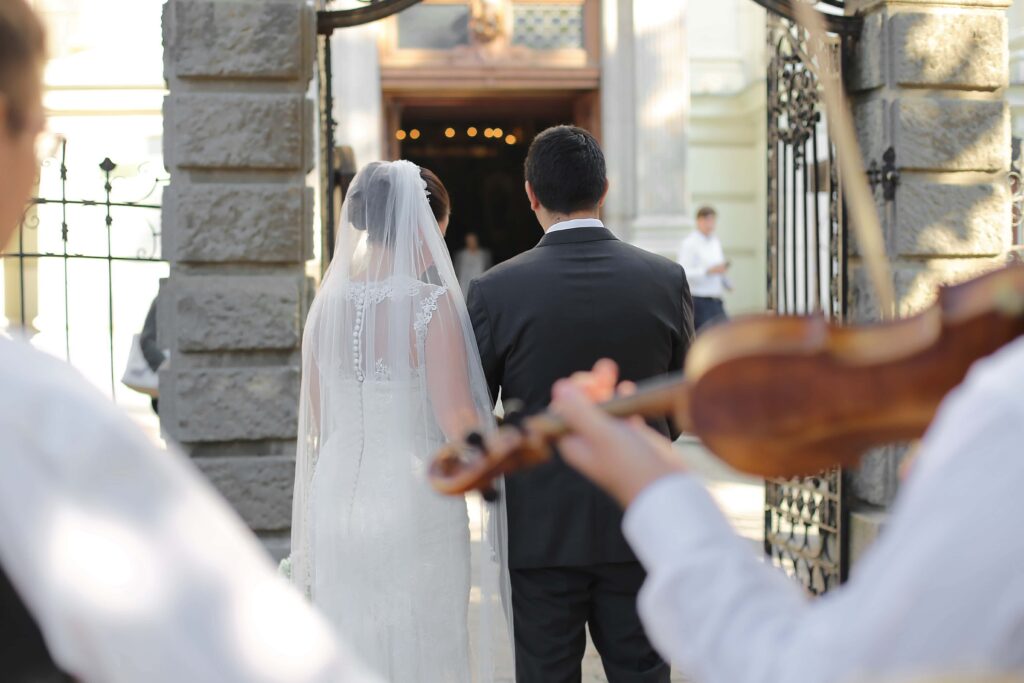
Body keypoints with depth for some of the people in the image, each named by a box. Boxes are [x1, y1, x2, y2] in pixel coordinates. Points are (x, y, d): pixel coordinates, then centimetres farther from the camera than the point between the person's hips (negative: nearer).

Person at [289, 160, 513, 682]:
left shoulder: (328, 302, 3)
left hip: (337, 498, 5)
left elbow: (316, 423, 9)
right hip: (415, 502, -5)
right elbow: (458, 424, -16)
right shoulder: (433, 304, -13)